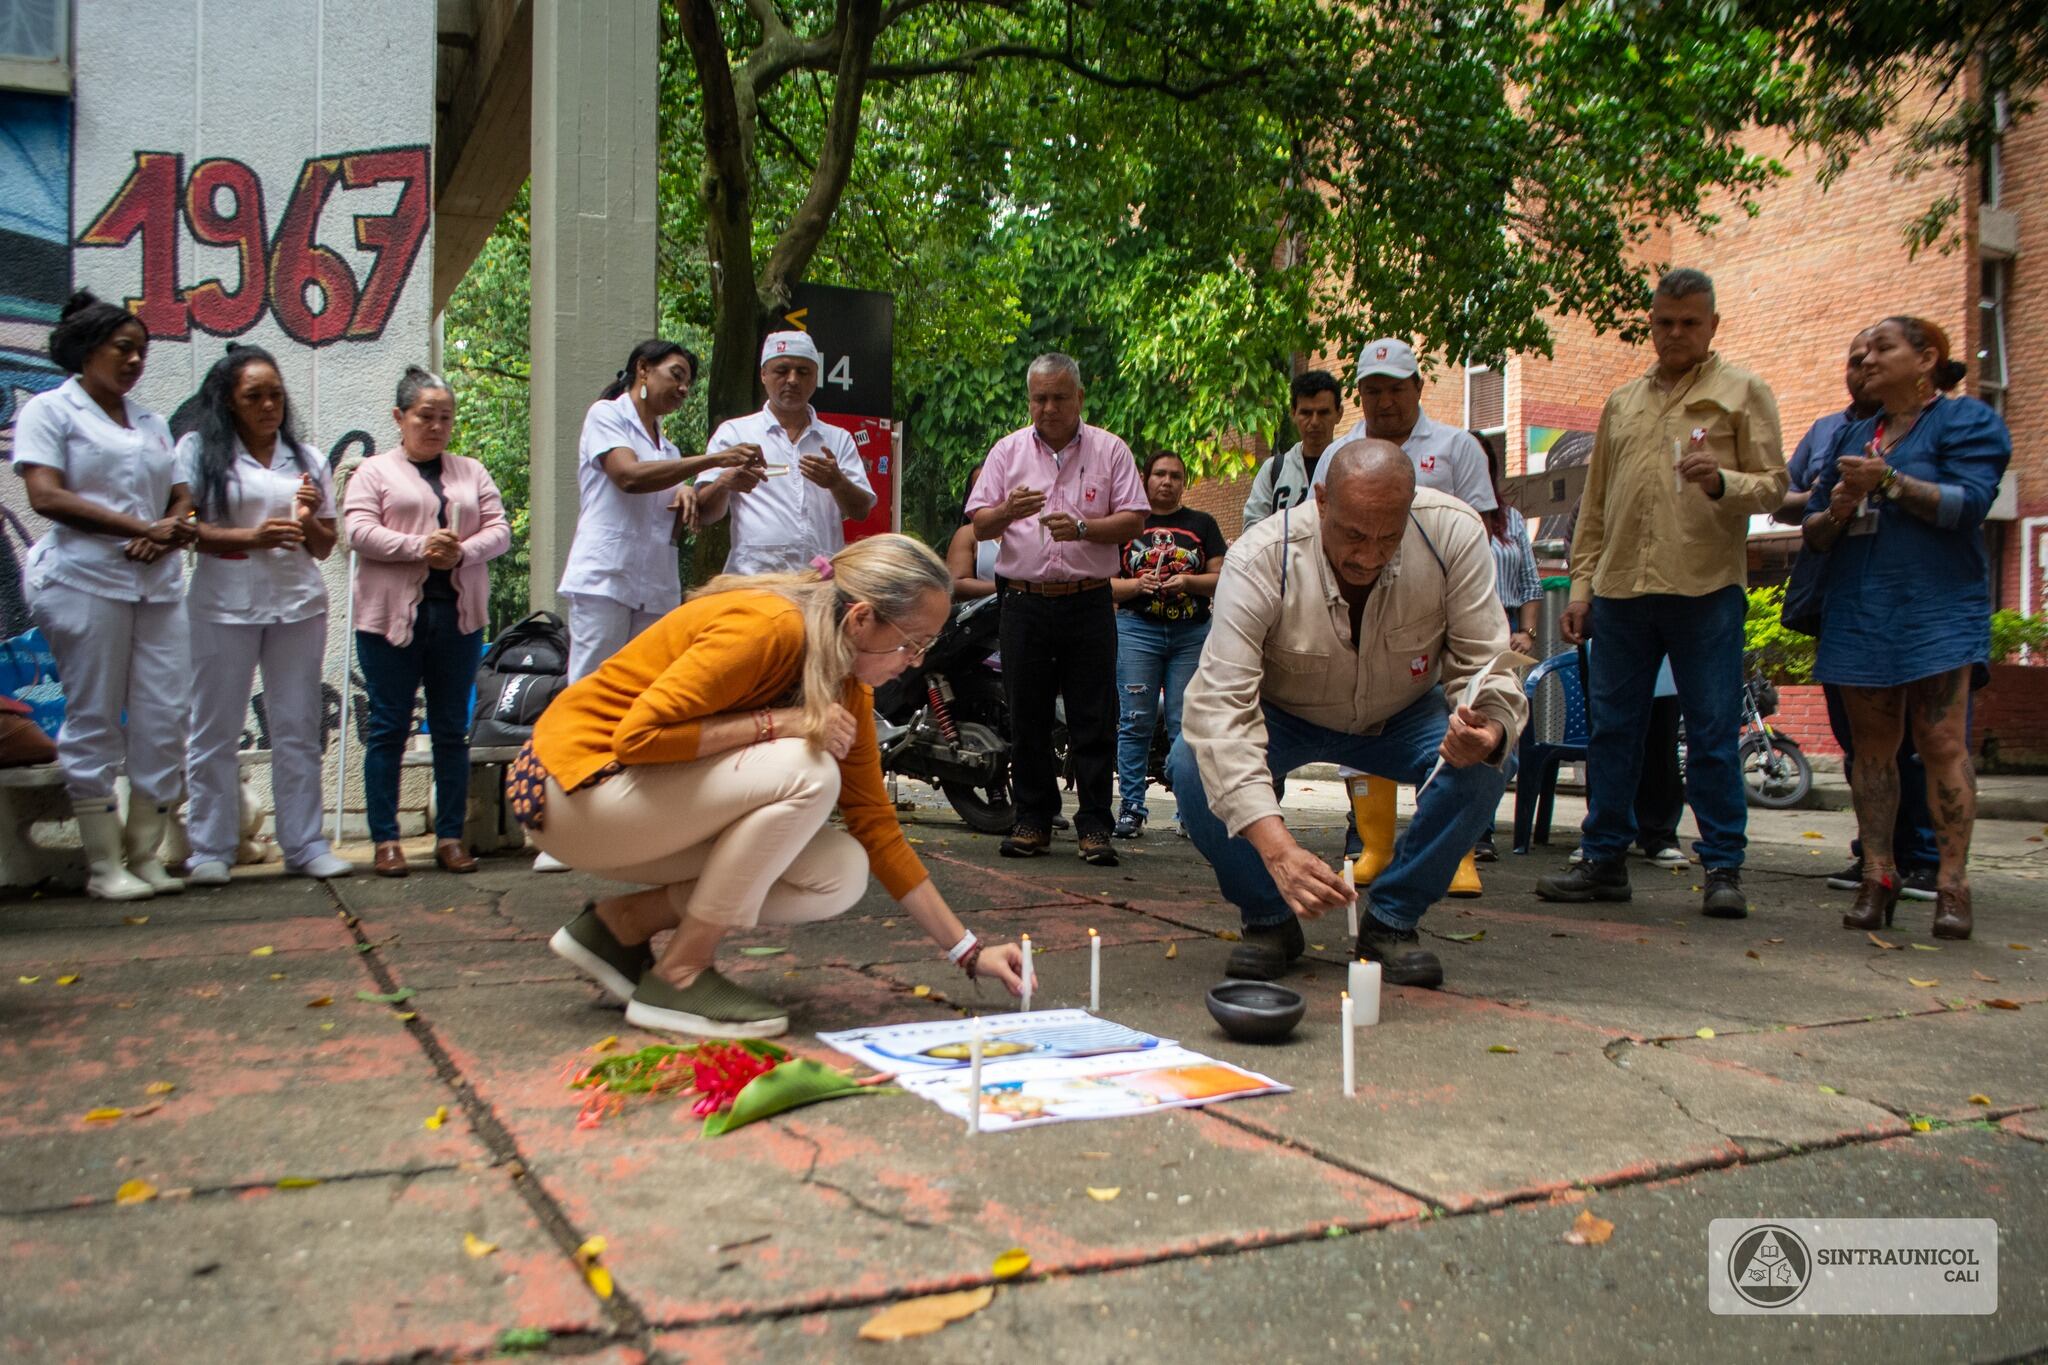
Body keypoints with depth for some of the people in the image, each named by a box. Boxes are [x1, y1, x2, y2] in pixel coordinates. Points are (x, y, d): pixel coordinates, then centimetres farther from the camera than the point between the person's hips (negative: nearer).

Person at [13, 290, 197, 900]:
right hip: (84, 581, -6)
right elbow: (46, 496, -9)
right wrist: (140, 527, -14)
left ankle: (145, 854, 9)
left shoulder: (152, 422, 21)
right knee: (93, 722, -1)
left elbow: (182, 498, 17)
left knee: (164, 718, 1)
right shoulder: (50, 410, 3)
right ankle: (104, 865, 4)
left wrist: (172, 530, -6)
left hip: (158, 584, 6)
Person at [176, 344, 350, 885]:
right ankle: (209, 851, 9)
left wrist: (309, 521, -6)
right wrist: (251, 537, -16)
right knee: (216, 729, 2)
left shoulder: (306, 457, 14)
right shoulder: (200, 450, 5)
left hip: (299, 604, 3)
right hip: (224, 604, -3)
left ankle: (304, 845, 10)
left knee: (298, 728, 5)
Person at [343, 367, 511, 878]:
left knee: (452, 730, 6)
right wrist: (419, 546, -18)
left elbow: (500, 530, 6)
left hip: (459, 617, 3)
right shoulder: (375, 471, 7)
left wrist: (464, 551, -13)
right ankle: (386, 840, 8)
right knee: (388, 728, 1)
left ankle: (450, 837, 12)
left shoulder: (472, 472, 16)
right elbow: (359, 531, -6)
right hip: (391, 618, -3)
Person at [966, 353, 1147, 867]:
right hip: (1025, 601, 2)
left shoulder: (1109, 450, 7)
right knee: (1027, 718, 5)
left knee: (1093, 720, -2)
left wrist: (1082, 527, -16)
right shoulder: (1008, 451, 10)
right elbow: (979, 526, 5)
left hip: (1088, 601, -1)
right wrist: (1008, 511, -17)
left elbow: (1133, 520, 1)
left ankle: (1094, 824, 5)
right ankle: (1033, 820, 14)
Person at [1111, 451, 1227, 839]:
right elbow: (1105, 582, 6)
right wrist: (1137, 584, -12)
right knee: (1135, 721, -5)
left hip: (1193, 632, 1)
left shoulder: (1202, 524, 13)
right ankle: (1131, 807, -2)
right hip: (1137, 629, -1)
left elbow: (1222, 578, 6)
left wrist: (1189, 581, -11)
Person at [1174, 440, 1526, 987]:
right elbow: (1220, 703, -41)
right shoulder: (1260, 559, -34)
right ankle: (1268, 919, -3)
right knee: (1194, 766, -30)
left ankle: (1390, 921, -4)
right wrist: (1277, 848, -53)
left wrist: (1489, 728, -46)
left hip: (1401, 717, 2)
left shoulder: (1454, 534, -27)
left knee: (1483, 766, -28)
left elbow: (1482, 663, -20)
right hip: (1284, 717, -1)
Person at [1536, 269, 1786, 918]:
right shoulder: (1621, 403, 20)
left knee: (1713, 735, -1)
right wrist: (1582, 584, 12)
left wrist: (1721, 482, -19)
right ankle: (1604, 860, 15)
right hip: (1620, 588, 4)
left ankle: (1723, 868, 8)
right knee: (1611, 728, 6)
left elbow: (1773, 484, 2)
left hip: (1706, 588, -4)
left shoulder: (1743, 391, 8)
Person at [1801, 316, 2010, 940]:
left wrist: (1888, 481, -19)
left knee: (1942, 743, -9)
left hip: (1938, 611, -5)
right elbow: (1813, 531, 18)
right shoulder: (1849, 436, 20)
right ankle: (1877, 877, 7)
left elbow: (1968, 503, -12)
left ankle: (1952, 885, -6)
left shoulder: (1966, 421, 4)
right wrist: (1835, 513, -4)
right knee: (1872, 747, 3)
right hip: (1858, 613, 5)